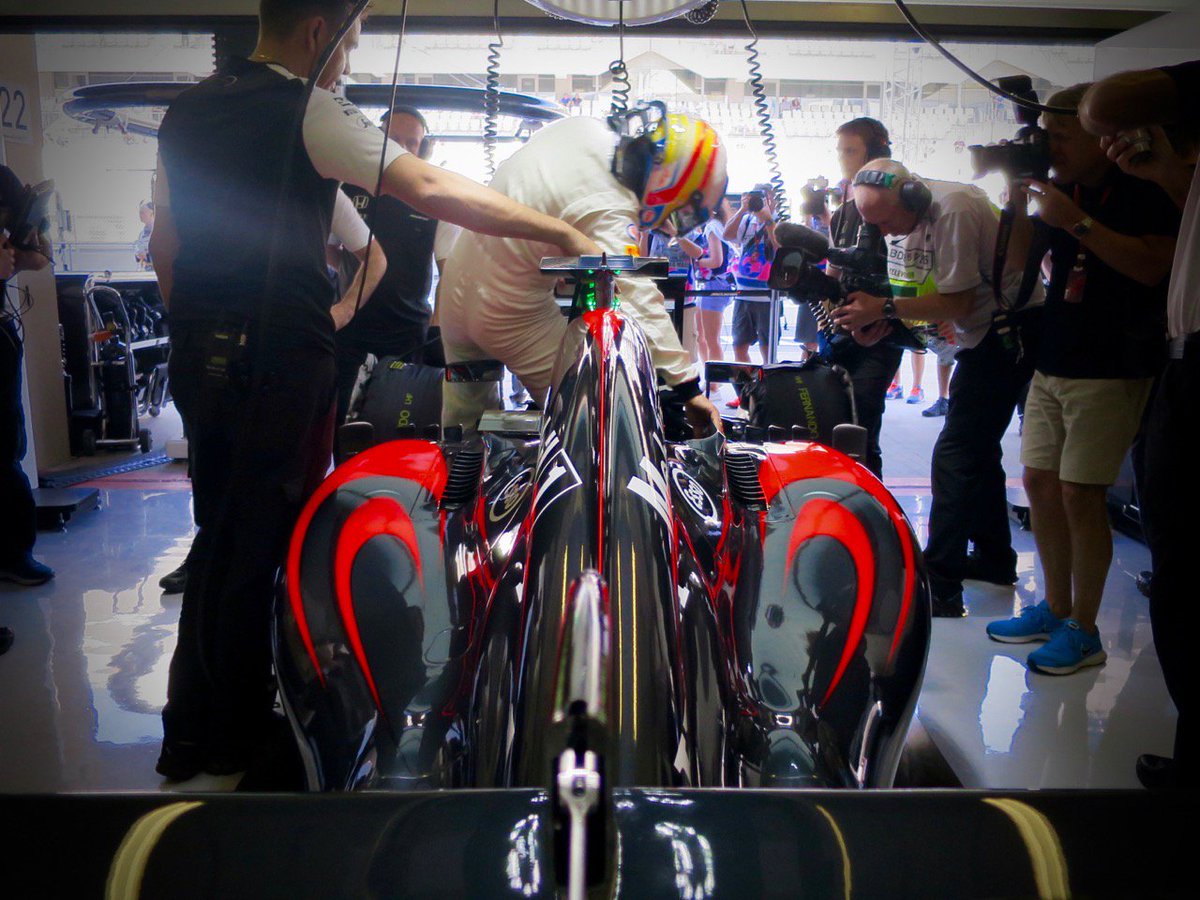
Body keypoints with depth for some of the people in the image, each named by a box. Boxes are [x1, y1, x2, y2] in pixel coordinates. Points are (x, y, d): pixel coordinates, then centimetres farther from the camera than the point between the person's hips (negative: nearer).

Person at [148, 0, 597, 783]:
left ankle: (190, 732, 28)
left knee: (218, 535, 17)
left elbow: (164, 246, 15)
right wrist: (558, 231, -19)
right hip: (280, 360, -7)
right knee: (260, 543, 4)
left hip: (198, 358, 8)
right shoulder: (308, 114, -11)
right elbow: (433, 190, -20)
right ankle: (240, 737, 18)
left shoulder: (187, 110, 12)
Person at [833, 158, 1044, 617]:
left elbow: (958, 302, -25)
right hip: (987, 334, 10)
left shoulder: (953, 210, -23)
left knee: (956, 455, -14)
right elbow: (924, 291, 7)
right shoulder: (908, 219, 5)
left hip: (1010, 331, -10)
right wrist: (877, 317, -10)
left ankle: (939, 588, -13)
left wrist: (885, 308, -25)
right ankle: (996, 560, 34)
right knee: (978, 448, 19)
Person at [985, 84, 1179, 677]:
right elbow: (1018, 256, 14)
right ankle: (1054, 608, 23)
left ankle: (1084, 632, 4)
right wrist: (1019, 197, 0)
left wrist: (1076, 222, -24)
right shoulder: (1067, 191, 12)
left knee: (1080, 495, -8)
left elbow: (1152, 265, -23)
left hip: (1112, 367, -8)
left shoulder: (1142, 192, -9)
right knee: (1039, 482, 9)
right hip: (1052, 362, 8)